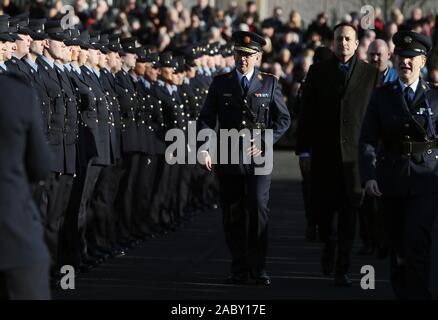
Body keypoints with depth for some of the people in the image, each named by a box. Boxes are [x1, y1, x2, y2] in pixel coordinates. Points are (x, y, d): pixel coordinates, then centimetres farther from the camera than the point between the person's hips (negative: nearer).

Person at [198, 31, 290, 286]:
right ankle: (239, 269, 12)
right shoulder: (221, 84, 8)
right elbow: (206, 119, 5)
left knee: (258, 209, -12)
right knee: (233, 215, 3)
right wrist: (205, 148, -9)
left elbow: (283, 118, 8)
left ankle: (259, 268, -6)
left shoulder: (269, 83, 6)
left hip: (258, 159, -1)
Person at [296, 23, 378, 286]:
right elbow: (307, 114, 7)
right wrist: (304, 151, 2)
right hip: (324, 153, 1)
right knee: (323, 207, 2)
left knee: (349, 212, -2)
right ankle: (329, 245, 31)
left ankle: (343, 269, 3)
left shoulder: (371, 74, 4)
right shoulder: (318, 72, 7)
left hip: (354, 154, -1)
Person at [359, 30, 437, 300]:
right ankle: (402, 292, 20)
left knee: (416, 243, -16)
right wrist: (369, 175, -9)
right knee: (397, 246, 8)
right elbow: (367, 139, 2)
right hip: (392, 181, 3)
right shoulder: (382, 96, 7)